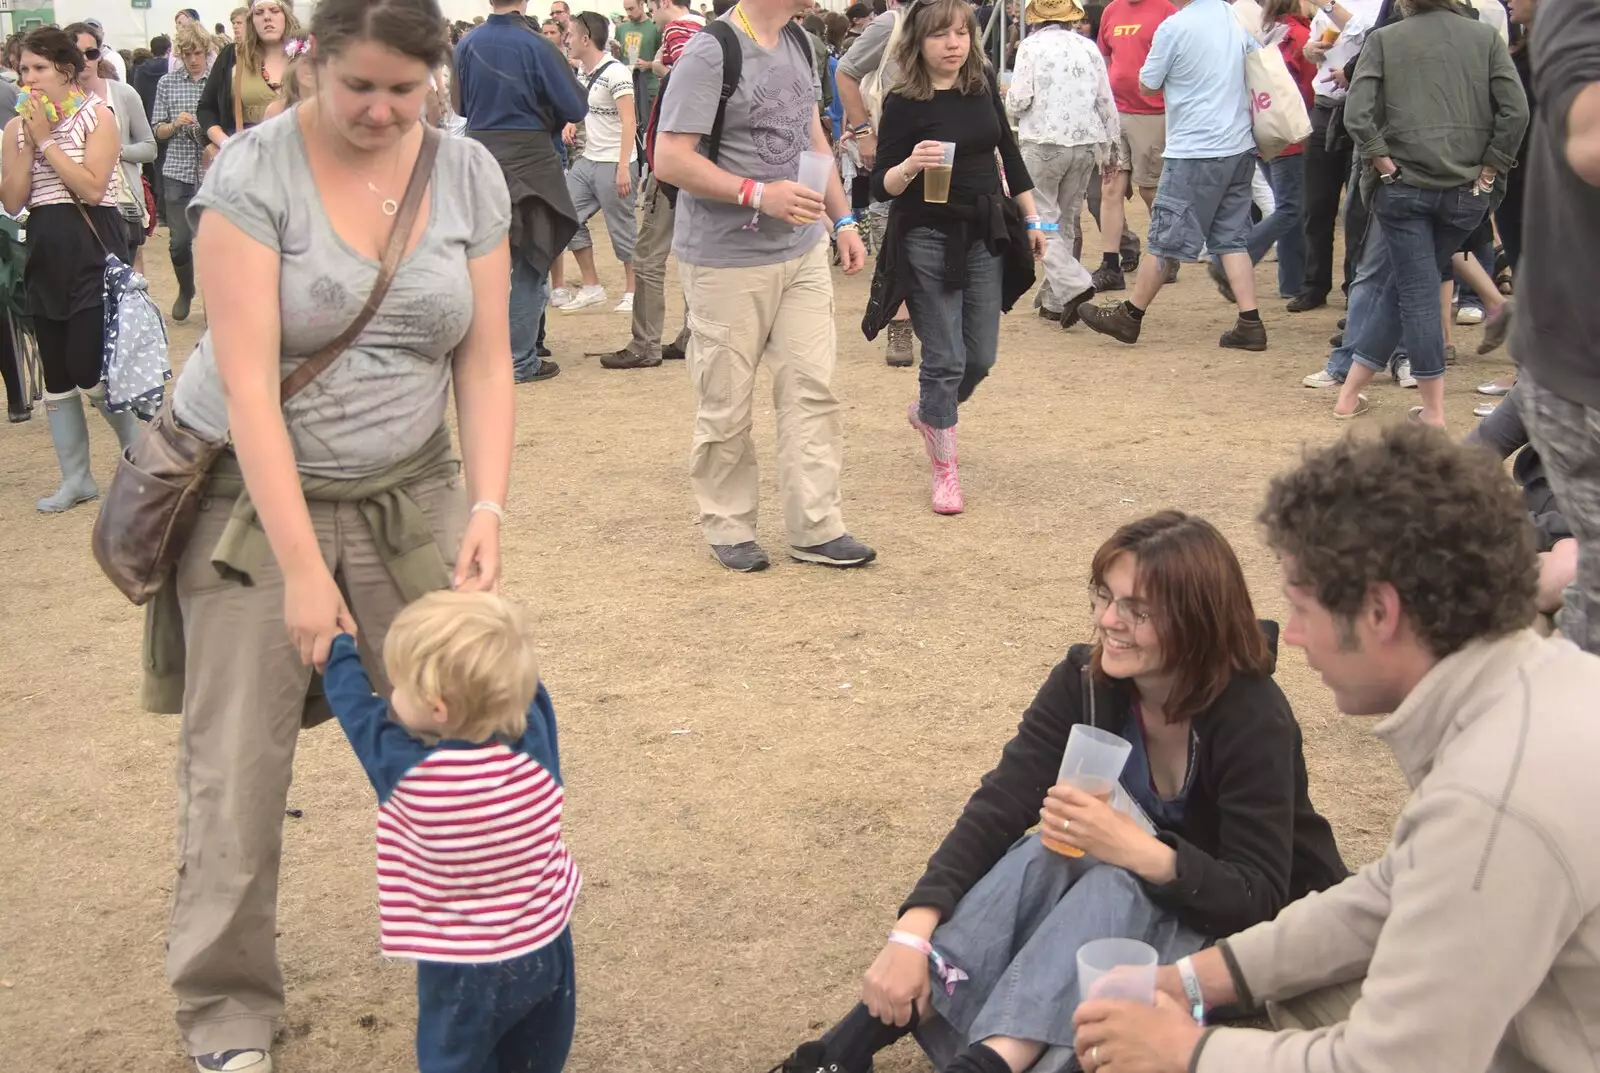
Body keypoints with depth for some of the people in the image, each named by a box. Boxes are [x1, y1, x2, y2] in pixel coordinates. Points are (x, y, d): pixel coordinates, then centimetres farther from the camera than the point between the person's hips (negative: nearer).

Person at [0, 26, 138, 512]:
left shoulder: (97, 116, -5)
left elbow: (92, 187, -18)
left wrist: (48, 140, -14)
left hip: (93, 252, -6)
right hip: (45, 255, 6)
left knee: (88, 370, -10)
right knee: (56, 377, 8)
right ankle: (76, 478, 18)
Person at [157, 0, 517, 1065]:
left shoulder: (470, 175, -3)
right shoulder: (254, 175, -15)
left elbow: (484, 362, -1)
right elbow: (247, 383, -20)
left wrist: (486, 509, -15)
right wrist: (302, 570, -24)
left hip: (407, 494, 3)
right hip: (254, 497, -3)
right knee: (236, 769, -2)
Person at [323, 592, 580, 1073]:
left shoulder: (404, 767, -25)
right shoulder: (535, 728, -19)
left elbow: (354, 706, -5)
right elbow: (522, 683, 6)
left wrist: (338, 645, 12)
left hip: (463, 969, -5)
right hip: (548, 947, 5)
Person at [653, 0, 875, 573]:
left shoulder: (798, 46, 10)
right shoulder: (708, 54, -14)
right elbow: (670, 160, -18)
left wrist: (842, 220, 15)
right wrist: (759, 194, -23)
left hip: (803, 252, 7)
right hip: (728, 261, -7)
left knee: (812, 389, 4)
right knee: (726, 404, 4)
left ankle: (816, 528, 12)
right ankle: (728, 527, 20)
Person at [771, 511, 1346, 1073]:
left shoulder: (1252, 717, -26)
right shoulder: (1085, 679, -12)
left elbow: (1259, 897, -28)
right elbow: (999, 805, -21)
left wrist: (1141, 850, -45)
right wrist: (912, 932, -36)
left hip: (1235, 927, -4)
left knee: (1116, 884, -35)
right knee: (1040, 853, -28)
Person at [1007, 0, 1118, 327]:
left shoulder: (1031, 46, -4)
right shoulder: (1088, 47, 9)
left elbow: (1019, 99, -9)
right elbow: (1106, 101, 11)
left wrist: (1011, 105, 14)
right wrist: (1109, 143, 21)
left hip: (1044, 142, -5)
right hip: (1086, 142, 5)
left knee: (1043, 221, -1)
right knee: (1067, 220, 13)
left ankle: (1073, 285, -21)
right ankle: (1053, 301, 16)